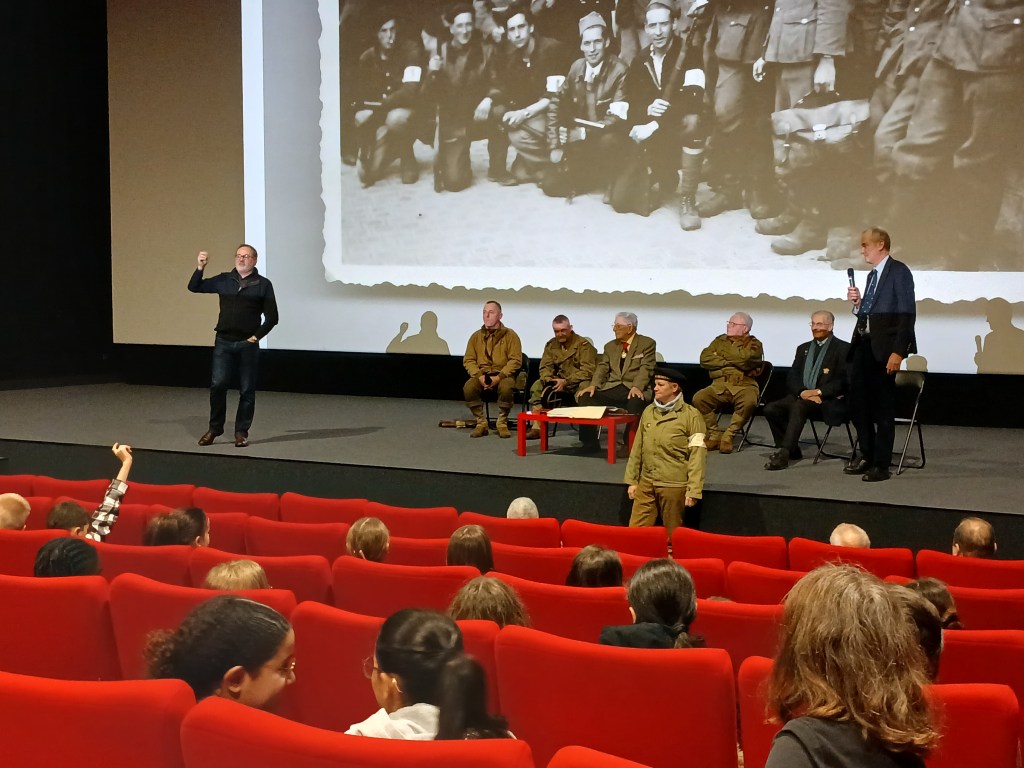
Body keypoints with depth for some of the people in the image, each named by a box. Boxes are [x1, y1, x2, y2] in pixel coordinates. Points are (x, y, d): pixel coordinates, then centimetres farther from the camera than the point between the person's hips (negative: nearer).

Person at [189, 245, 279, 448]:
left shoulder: (263, 285, 1)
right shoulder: (224, 280, 7)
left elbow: (271, 317, 2)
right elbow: (194, 287, 10)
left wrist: (257, 335, -6)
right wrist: (200, 267, -5)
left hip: (248, 345, -1)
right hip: (223, 342, 1)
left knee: (247, 390, 3)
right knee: (218, 385, -4)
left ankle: (241, 432, 13)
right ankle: (214, 428, 10)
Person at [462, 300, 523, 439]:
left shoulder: (510, 335, 2)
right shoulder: (476, 336, 11)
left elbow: (515, 360, -6)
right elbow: (468, 360, 7)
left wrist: (499, 377, -18)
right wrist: (479, 376, -12)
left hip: (503, 375, -2)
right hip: (481, 375, 2)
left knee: (506, 387, -37)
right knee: (468, 387, -30)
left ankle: (502, 423, -14)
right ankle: (481, 423, -13)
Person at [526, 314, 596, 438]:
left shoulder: (583, 345, -11)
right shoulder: (551, 345, 8)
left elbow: (587, 371, -17)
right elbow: (545, 367, 8)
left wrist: (566, 381, -28)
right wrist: (548, 379, -17)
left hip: (579, 382, -6)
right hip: (559, 381, 6)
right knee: (536, 386, -15)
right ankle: (537, 427, -18)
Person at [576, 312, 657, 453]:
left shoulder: (647, 343, 6)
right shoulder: (610, 346, 23)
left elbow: (646, 369, -7)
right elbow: (602, 368, 13)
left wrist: (636, 387, -25)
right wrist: (593, 385, -7)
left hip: (635, 390, -5)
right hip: (612, 389, 5)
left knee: (635, 403, -40)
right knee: (585, 397, -20)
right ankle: (589, 442, -10)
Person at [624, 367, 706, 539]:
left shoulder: (691, 415, -7)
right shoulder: (648, 412, 9)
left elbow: (697, 455, -9)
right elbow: (637, 449, 14)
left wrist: (694, 490, -13)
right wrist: (632, 480, 13)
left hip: (674, 486, -5)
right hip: (646, 483, 5)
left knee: (672, 536, 6)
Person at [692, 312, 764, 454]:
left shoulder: (753, 344, 8)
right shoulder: (720, 340, 20)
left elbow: (745, 359, -15)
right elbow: (704, 358, 4)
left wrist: (724, 352, -1)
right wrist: (728, 362, -3)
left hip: (744, 385, -3)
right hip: (719, 385, 3)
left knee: (749, 402, -37)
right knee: (698, 398, -25)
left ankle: (728, 436, -18)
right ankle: (714, 435, -9)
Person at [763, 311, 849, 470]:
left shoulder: (843, 348, 2)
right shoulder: (804, 348, 21)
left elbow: (843, 380, -9)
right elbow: (792, 377, 12)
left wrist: (818, 392, -19)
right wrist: (802, 392, -10)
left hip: (828, 400, -6)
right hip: (802, 396, 6)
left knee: (798, 406, -36)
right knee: (771, 408, -19)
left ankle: (783, 454, -40)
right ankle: (791, 451, -5)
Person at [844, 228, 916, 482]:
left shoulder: (899, 272, -7)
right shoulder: (872, 275, 19)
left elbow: (907, 313, -14)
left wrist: (898, 351, -20)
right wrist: (857, 302, 2)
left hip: (883, 347, -8)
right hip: (863, 344, 8)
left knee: (883, 406, -2)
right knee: (858, 402, 11)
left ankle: (881, 465, 5)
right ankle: (867, 456, 25)